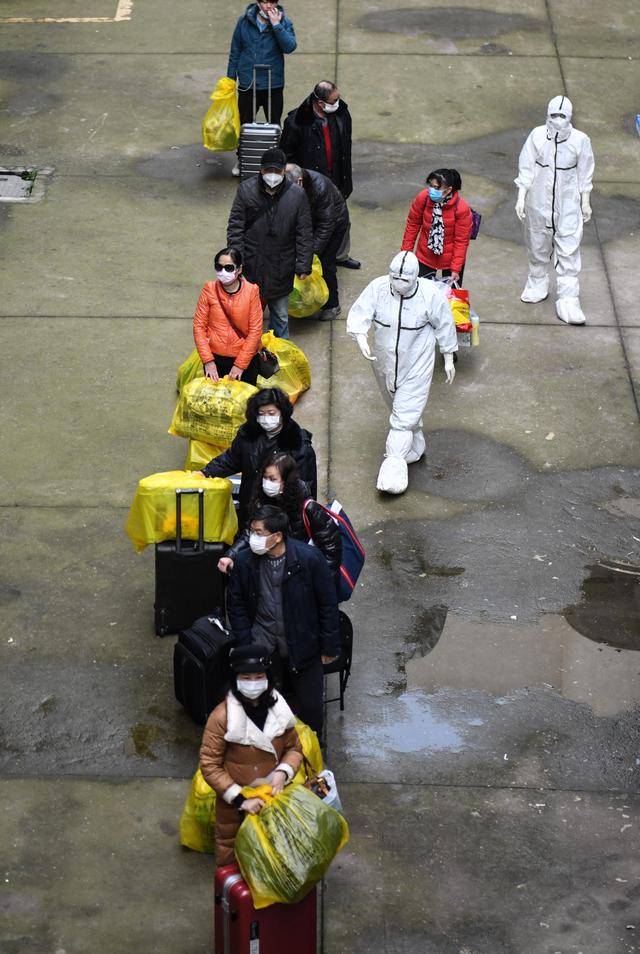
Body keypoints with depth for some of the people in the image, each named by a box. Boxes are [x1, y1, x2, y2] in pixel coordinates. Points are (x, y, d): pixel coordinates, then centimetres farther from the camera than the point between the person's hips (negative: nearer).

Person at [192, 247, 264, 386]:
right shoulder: (209, 290, -8)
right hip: (215, 358, 1)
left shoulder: (251, 291, -10)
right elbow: (199, 326, -6)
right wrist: (208, 361, -11)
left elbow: (255, 331, -9)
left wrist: (240, 364, -13)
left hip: (245, 358, -1)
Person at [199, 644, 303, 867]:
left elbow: (294, 747, 2)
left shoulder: (279, 709, -11)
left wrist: (283, 773, -19)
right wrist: (240, 799, -24)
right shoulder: (222, 717, -24)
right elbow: (209, 766, -20)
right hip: (234, 803, -4)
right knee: (230, 857, 15)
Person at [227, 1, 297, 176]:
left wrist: (276, 25, -22)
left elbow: (290, 47, -19)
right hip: (247, 85, 1)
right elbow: (235, 52, 5)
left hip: (273, 85, -1)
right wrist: (230, 79, 5)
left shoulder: (284, 23, -4)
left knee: (274, 126, 9)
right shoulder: (244, 21, -2)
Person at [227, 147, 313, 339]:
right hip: (251, 265, 0)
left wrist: (303, 266, -6)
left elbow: (305, 234, -4)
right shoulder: (246, 190, -11)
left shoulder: (297, 195, -11)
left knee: (281, 315, 17)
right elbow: (235, 227, -5)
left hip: (281, 269, 0)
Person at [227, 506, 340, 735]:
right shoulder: (245, 561, -12)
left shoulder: (310, 559, -19)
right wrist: (245, 645, -1)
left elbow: (328, 603, -9)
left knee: (310, 703, 9)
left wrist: (329, 646, -6)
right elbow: (236, 605, 2)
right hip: (263, 644, 2)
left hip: (302, 643, -2)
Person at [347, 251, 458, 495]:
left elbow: (444, 325, -6)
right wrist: (361, 338, -38)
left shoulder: (430, 293, -19)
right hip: (385, 361, 4)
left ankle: (395, 461, -6)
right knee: (398, 406, 23)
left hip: (416, 363, -4)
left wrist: (449, 359, 1)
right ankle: (414, 446, 46)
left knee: (406, 413, -9)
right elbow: (359, 314, -18)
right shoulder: (378, 288, -16)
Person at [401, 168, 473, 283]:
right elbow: (413, 224, -5)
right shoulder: (423, 198, -19)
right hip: (425, 256, 2)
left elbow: (461, 240, -18)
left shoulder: (461, 208, -26)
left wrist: (456, 268, -18)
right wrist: (406, 251, 1)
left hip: (450, 259, -2)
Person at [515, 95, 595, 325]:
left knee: (568, 254, -6)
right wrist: (521, 198, -3)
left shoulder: (580, 140, -9)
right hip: (539, 202, 2)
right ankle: (537, 284, 42)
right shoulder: (537, 136, -8)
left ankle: (568, 302, -5)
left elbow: (584, 174, 3)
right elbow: (526, 168, -1)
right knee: (537, 247, 19)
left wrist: (585, 202, 7)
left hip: (568, 205, -2)